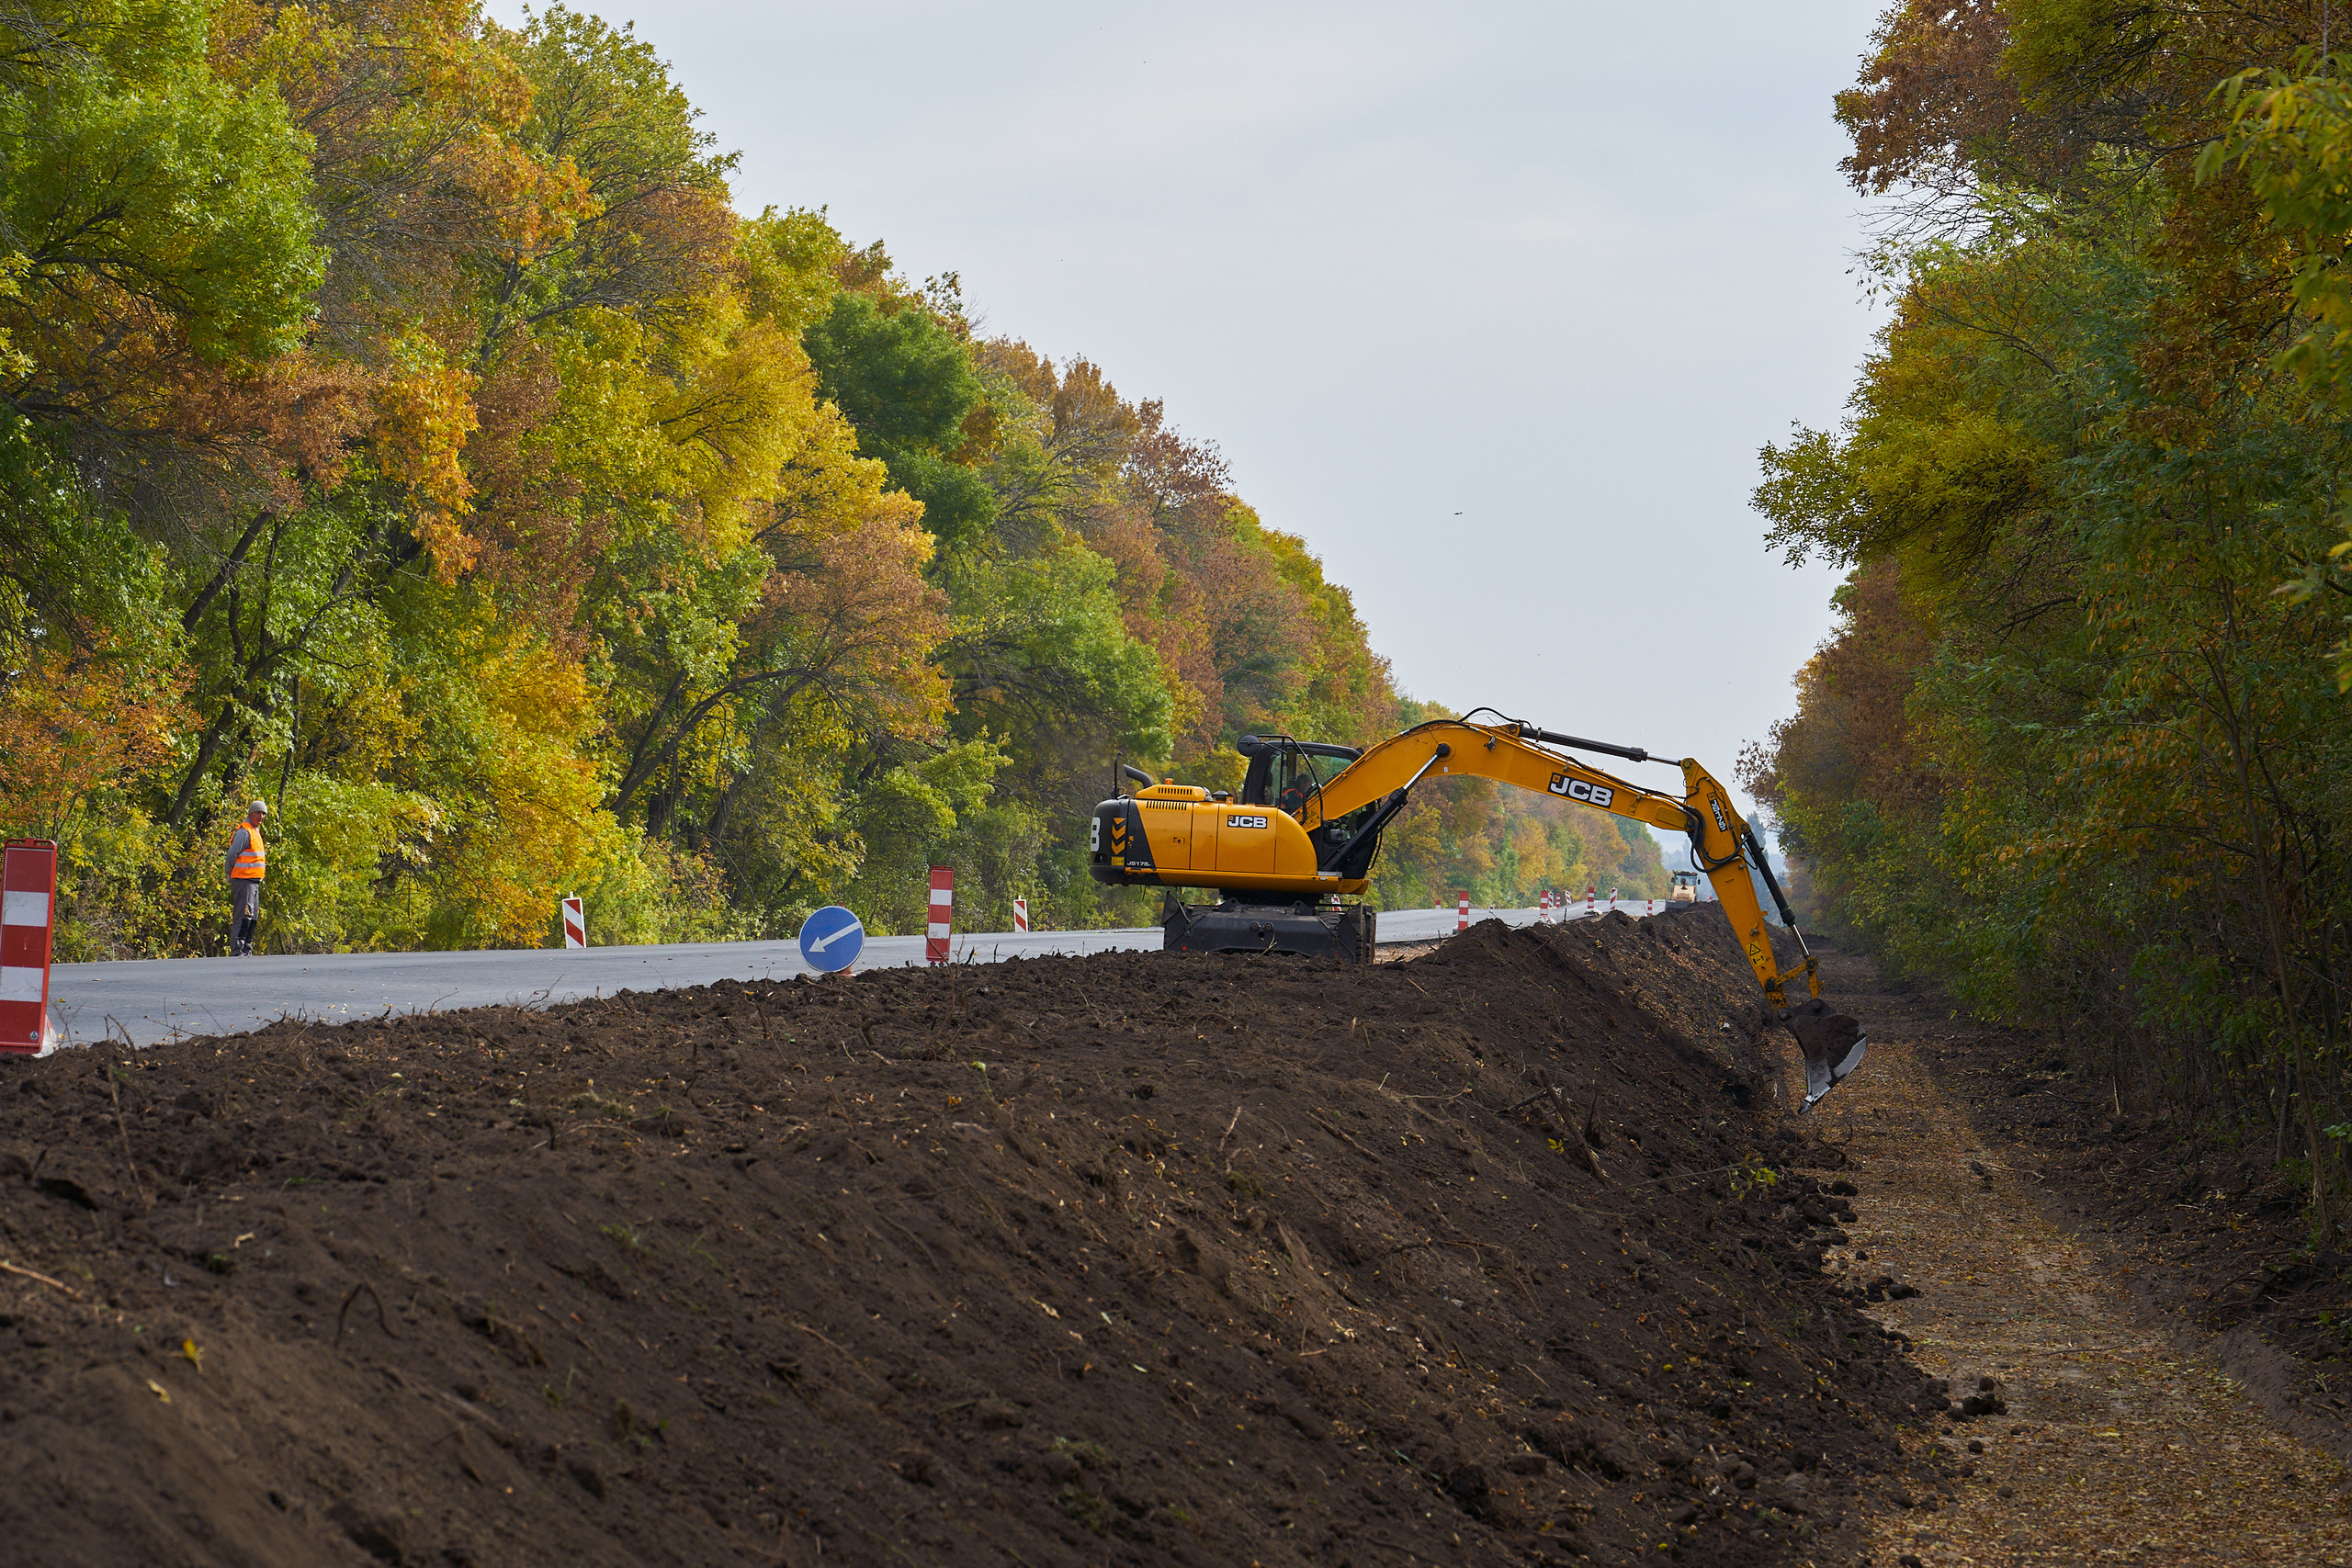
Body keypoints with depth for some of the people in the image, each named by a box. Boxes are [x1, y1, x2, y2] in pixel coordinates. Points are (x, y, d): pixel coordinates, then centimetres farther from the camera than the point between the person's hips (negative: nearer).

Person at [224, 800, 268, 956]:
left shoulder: (255, 832, 19)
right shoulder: (244, 832, -12)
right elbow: (232, 854, -17)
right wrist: (231, 876, -10)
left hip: (254, 882, 10)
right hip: (244, 880, -10)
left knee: (253, 918, 12)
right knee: (243, 916, -14)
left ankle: (246, 950, 16)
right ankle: (236, 951, -17)